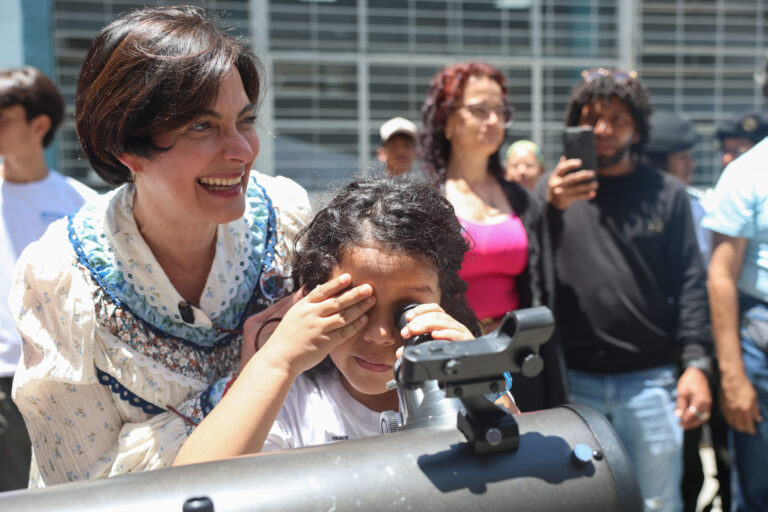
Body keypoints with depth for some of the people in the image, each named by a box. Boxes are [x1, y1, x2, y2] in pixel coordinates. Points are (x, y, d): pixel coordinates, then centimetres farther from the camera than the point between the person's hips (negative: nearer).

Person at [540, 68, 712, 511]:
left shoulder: (666, 194, 5)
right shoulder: (554, 189, 5)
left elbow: (690, 285, 2)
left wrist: (696, 363, -7)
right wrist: (550, 209, -17)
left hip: (651, 380, 0)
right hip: (574, 381, 1)